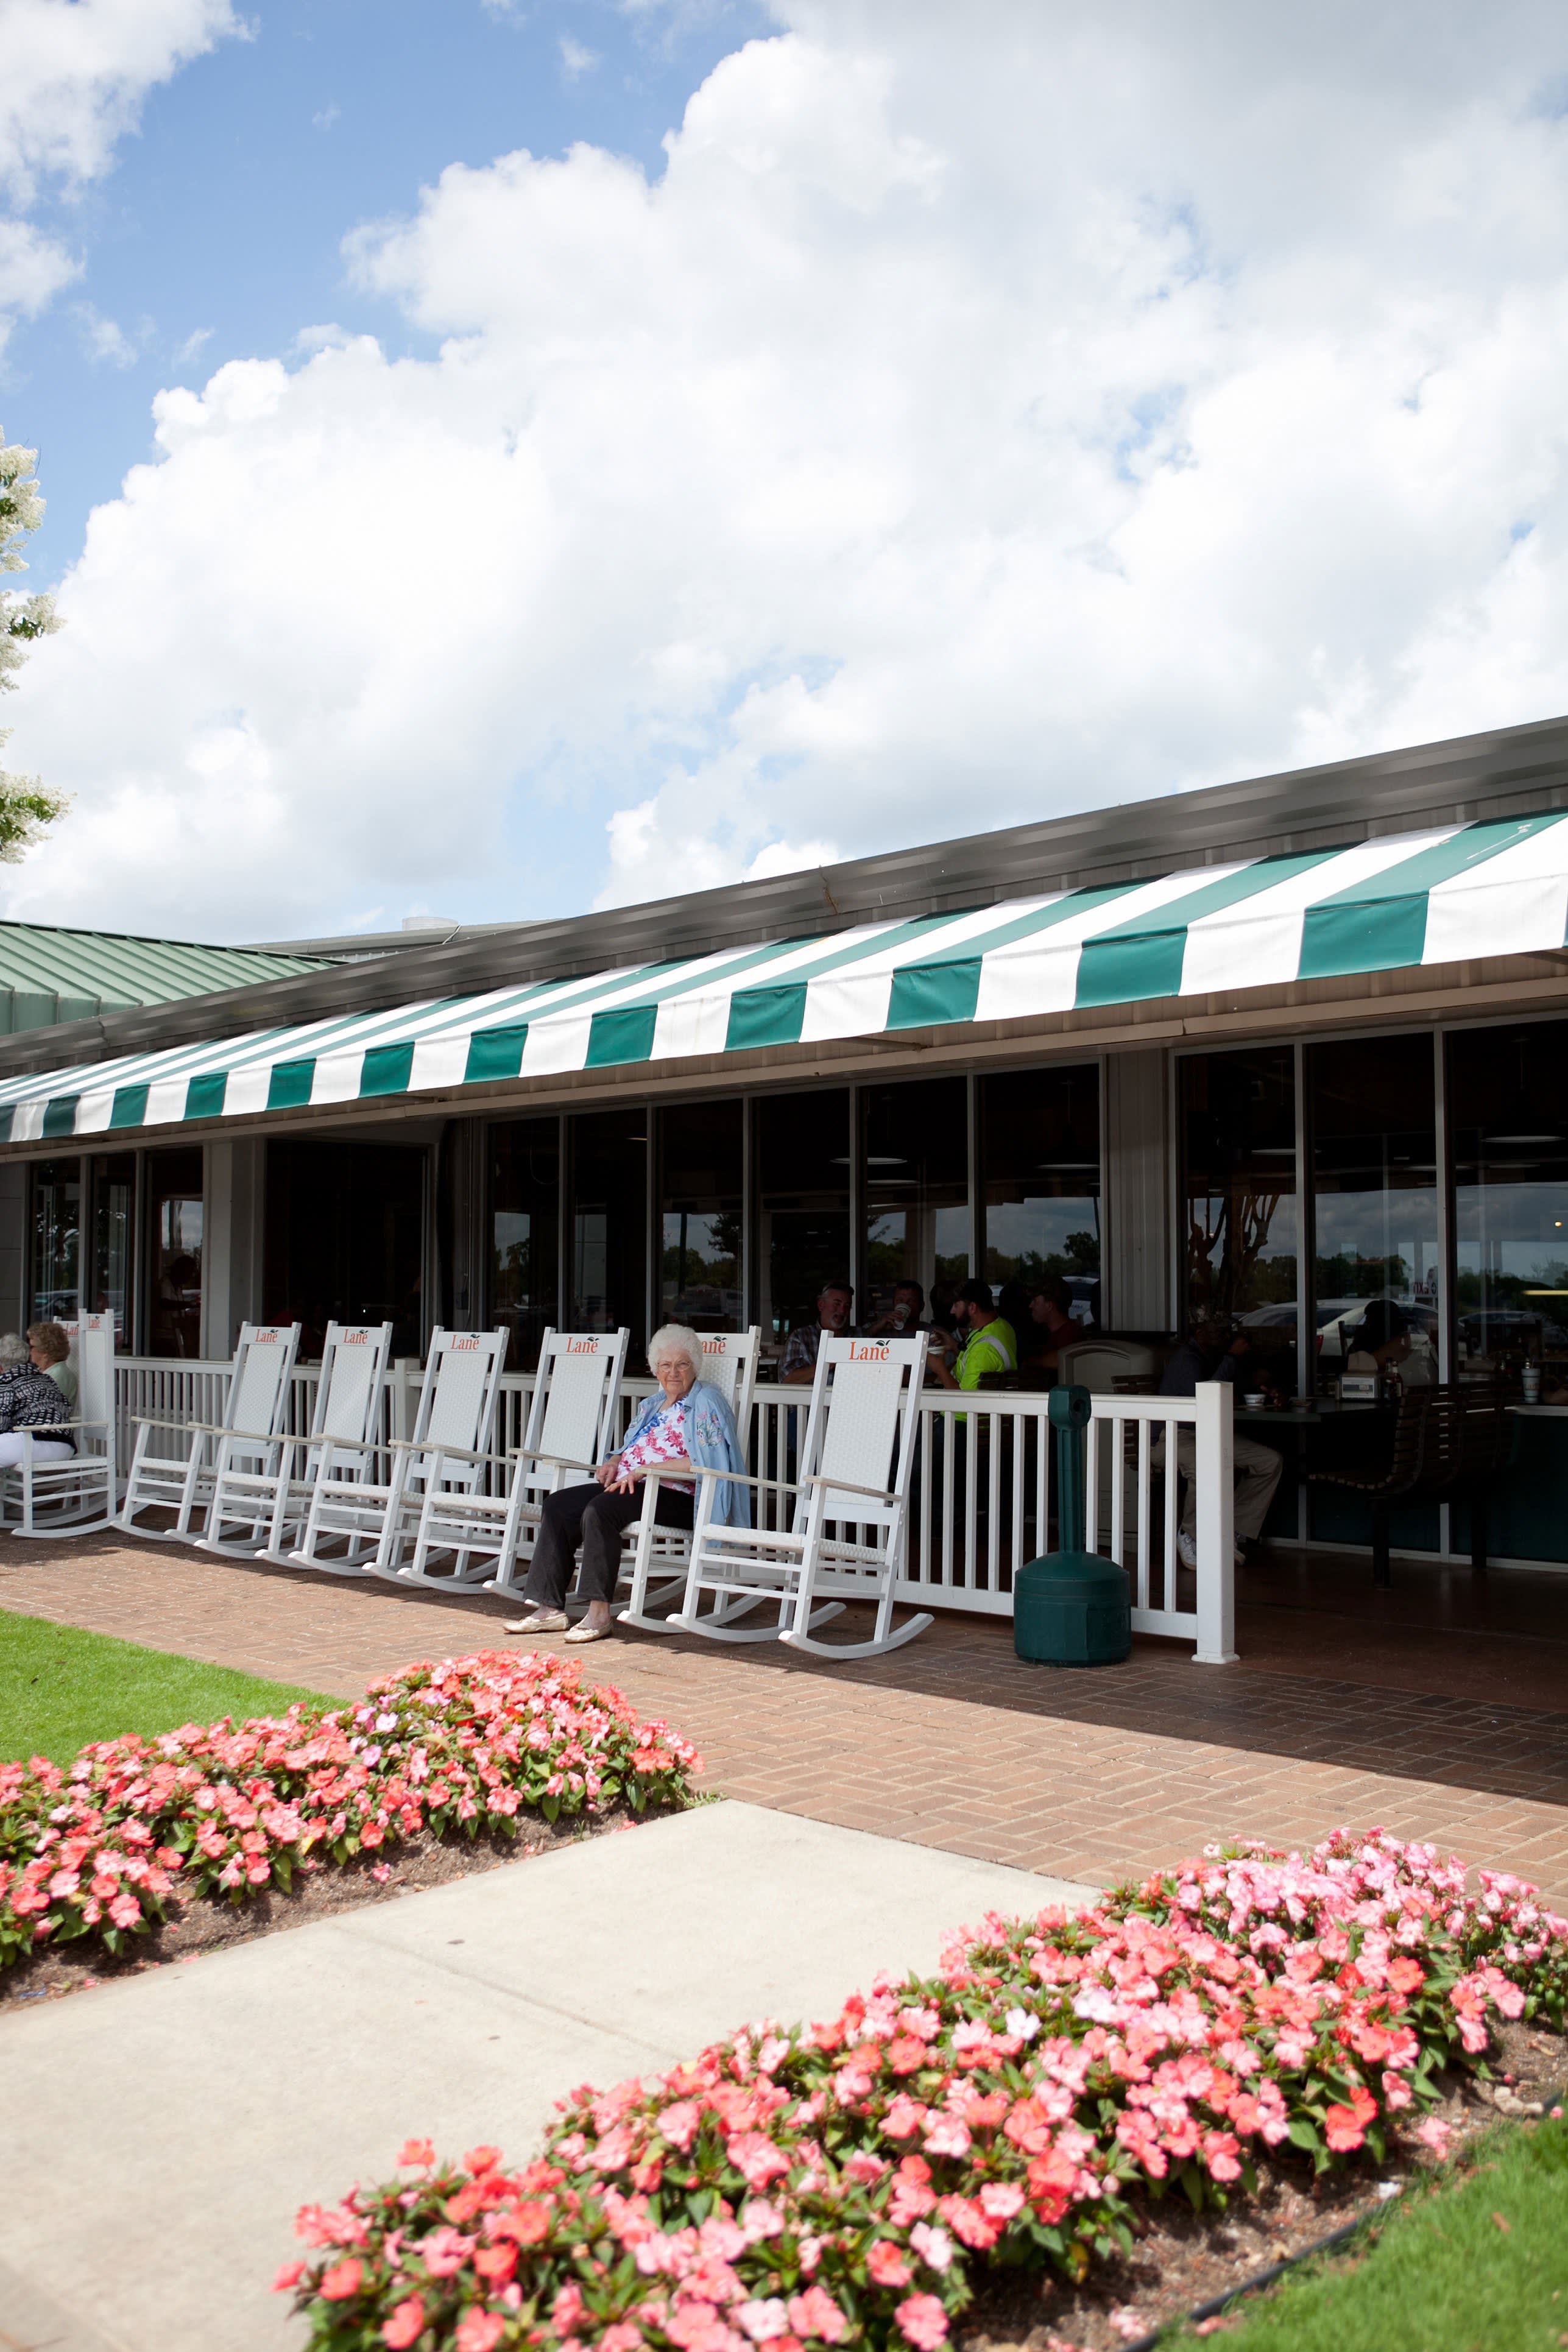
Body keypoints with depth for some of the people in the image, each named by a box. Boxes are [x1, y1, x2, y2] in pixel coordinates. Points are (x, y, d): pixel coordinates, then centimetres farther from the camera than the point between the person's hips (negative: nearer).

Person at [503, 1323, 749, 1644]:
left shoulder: (706, 1404, -3)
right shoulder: (654, 1404, 24)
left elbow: (701, 1464, -16)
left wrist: (645, 1470, -18)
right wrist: (615, 1462, 7)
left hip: (676, 1497, -9)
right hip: (626, 1484, 9)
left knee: (600, 1510, -33)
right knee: (559, 1505, -11)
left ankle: (599, 1612, -29)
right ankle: (550, 1608, -15)